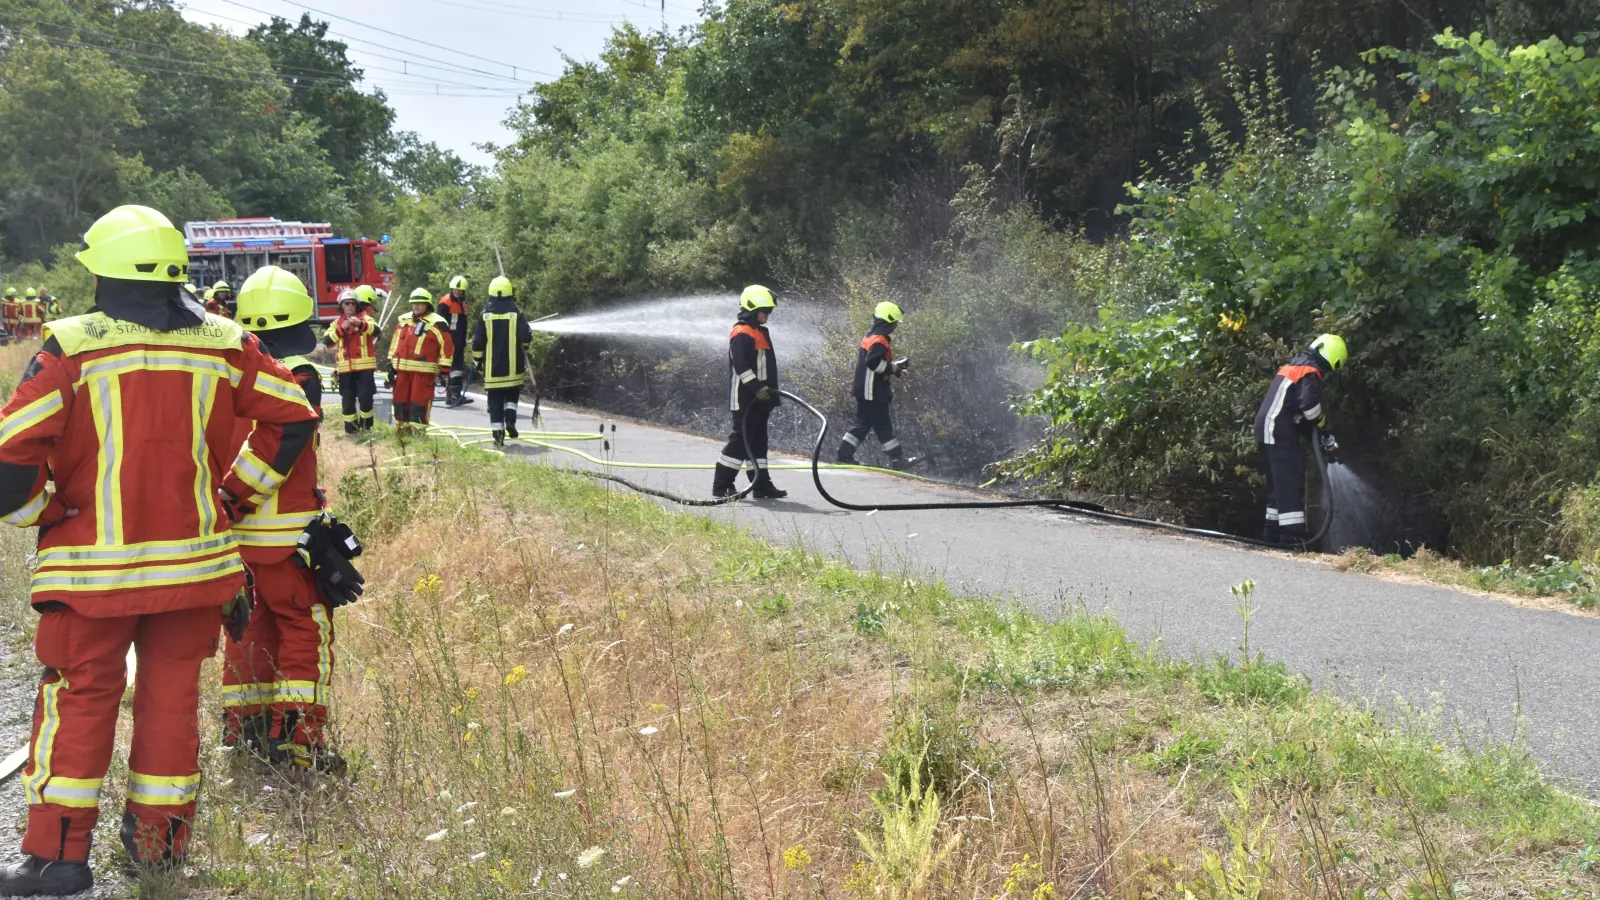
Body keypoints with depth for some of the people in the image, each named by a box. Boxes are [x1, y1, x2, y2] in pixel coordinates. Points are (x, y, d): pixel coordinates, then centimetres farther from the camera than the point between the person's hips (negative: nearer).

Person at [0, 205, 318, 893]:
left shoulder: (71, 349, -11)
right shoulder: (224, 345, 0)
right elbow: (292, 417, 7)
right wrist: (235, 492, 13)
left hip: (94, 565, -3)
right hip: (193, 558, 3)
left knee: (79, 697, 7)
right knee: (172, 692, 14)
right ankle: (159, 837, 22)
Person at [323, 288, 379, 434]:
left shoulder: (365, 318, 2)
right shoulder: (337, 322, 10)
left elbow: (376, 330, -20)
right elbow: (326, 340, -4)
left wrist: (361, 324, -39)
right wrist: (341, 328, -18)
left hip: (365, 367, -2)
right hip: (345, 368, 2)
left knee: (365, 397, -5)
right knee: (347, 400, 4)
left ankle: (366, 427, 10)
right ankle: (350, 429, 12)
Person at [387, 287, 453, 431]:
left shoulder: (436, 323, -6)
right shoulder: (404, 320, 15)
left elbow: (447, 346, -8)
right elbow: (395, 342, 23)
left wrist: (444, 370, -11)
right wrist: (391, 363, 19)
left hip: (423, 371, -7)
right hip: (403, 369, 7)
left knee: (419, 402, -7)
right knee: (400, 400, 12)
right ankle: (402, 426, 22)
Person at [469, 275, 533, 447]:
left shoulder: (485, 315, -3)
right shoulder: (516, 313, -5)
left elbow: (477, 342, -2)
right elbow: (526, 337, -7)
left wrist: (477, 361, 10)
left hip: (492, 367, 0)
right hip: (513, 368, 0)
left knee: (495, 401, 5)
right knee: (512, 395, 20)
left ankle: (498, 433, 0)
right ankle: (510, 419, -1)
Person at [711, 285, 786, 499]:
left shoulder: (761, 333, 19)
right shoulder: (742, 334, -12)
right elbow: (741, 366, -22)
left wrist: (772, 394, 23)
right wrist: (757, 388, -27)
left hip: (759, 400, 10)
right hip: (745, 399, -10)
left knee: (758, 441, 11)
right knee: (741, 439, -8)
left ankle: (762, 485, 14)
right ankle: (721, 485, -3)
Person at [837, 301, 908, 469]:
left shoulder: (870, 337, 15)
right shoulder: (879, 340, -18)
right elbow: (873, 362, -28)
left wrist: (895, 369, 14)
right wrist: (892, 368, -16)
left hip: (863, 391, 10)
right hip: (873, 392, -10)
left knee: (862, 424, 13)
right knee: (883, 425, -2)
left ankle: (845, 455, 11)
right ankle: (898, 458, 5)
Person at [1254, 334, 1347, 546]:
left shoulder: (1295, 365, 22)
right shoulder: (1311, 372, -9)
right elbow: (1310, 406, -22)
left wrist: (1318, 433, 17)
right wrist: (1324, 431, -5)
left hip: (1268, 428, 10)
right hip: (1279, 430, -10)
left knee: (1278, 482, 15)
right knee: (1291, 483, -12)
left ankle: (1272, 531, 17)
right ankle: (1292, 534, -17)